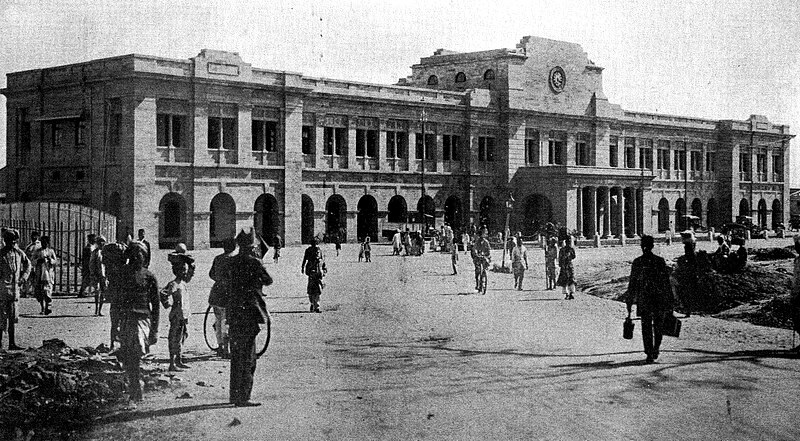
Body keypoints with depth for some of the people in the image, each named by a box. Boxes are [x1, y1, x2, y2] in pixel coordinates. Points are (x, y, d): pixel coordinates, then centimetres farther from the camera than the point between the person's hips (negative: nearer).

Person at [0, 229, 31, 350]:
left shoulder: (19, 253, 8)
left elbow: (28, 265, 23)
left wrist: (23, 277, 12)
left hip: (14, 289, 5)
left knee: (13, 317, 4)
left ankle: (12, 343, 5)